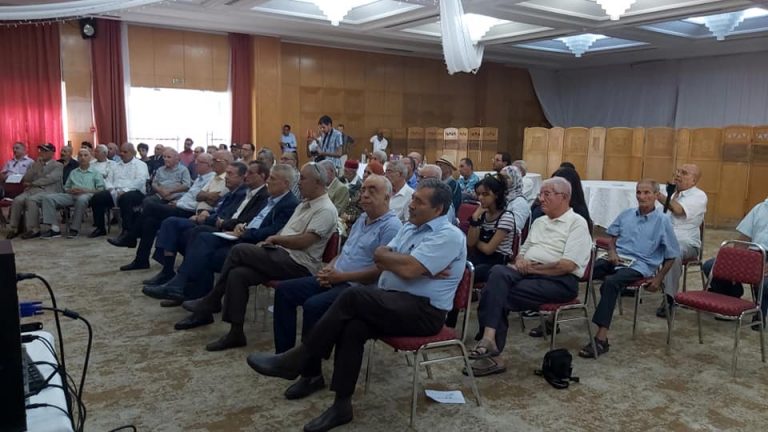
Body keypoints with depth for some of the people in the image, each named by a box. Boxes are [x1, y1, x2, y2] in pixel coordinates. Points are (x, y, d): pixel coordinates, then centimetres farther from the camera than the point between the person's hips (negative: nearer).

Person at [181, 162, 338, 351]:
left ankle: (212, 300, -1)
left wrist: (274, 238, -6)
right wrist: (267, 242, 4)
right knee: (237, 274, -14)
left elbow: (303, 241, -20)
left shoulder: (326, 210, -11)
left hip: (298, 265, -9)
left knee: (239, 250, -17)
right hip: (281, 257, 9)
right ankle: (236, 333, -8)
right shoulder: (304, 204, 21)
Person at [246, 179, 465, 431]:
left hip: (424, 311, -7)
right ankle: (342, 405, -16)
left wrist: (386, 256, -3)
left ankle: (297, 359, -16)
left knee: (353, 297, -26)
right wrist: (410, 264, -11)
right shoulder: (410, 227, 16)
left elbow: (408, 269, -22)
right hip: (393, 303, 7)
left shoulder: (448, 236, -11)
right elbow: (379, 256, 6)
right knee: (353, 328, -23)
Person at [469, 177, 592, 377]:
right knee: (498, 272, -27)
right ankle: (489, 339, -32)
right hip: (528, 273, 6)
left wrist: (533, 268, -10)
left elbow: (567, 265, -13)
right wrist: (520, 261, 0)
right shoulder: (539, 222, 23)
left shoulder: (576, 223, -1)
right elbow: (523, 251, 24)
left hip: (560, 281, -6)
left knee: (500, 295, -25)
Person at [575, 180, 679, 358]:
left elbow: (671, 255, 6)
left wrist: (658, 279, 0)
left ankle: (601, 339, -37)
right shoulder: (626, 214, 14)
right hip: (617, 258, 5)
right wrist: (612, 251, 2)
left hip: (639, 265, -5)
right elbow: (612, 235, 24)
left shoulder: (662, 221, 2)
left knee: (610, 283, -37)